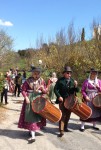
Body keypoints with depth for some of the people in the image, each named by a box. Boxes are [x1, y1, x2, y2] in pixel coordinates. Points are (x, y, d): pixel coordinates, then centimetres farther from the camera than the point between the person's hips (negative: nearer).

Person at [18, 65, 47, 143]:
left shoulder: (42, 81, 2)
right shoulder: (28, 81, -5)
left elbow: (45, 91, 6)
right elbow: (23, 90, -5)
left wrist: (43, 89, -16)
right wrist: (26, 98, -18)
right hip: (30, 99, -3)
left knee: (37, 115, 13)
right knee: (31, 116, -7)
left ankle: (32, 130, 35)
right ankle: (33, 136, -8)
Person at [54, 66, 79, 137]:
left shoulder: (73, 81, 7)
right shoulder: (60, 80, -6)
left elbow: (77, 90, 6)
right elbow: (55, 89, -6)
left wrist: (76, 86, -15)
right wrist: (59, 96, -18)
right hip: (62, 100, -5)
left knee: (68, 115, 14)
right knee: (63, 115, -6)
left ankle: (65, 127, 32)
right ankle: (61, 131, -4)